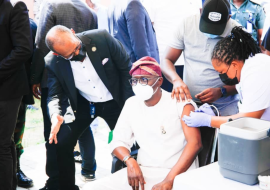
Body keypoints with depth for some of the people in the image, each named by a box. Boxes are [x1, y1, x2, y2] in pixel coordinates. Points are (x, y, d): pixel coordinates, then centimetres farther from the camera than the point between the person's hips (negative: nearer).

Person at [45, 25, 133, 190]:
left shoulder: (101, 38, -24)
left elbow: (126, 67, -12)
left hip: (114, 102, 0)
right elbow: (54, 95, -14)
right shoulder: (53, 63, -20)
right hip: (83, 104, 1)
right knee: (61, 144, -12)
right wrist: (55, 114, -38)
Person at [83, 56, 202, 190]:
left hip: (177, 174, -5)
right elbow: (118, 141, 13)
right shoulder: (131, 104, 11)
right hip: (142, 172, 5)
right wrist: (130, 161, -9)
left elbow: (195, 143, -16)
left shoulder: (180, 104, -5)